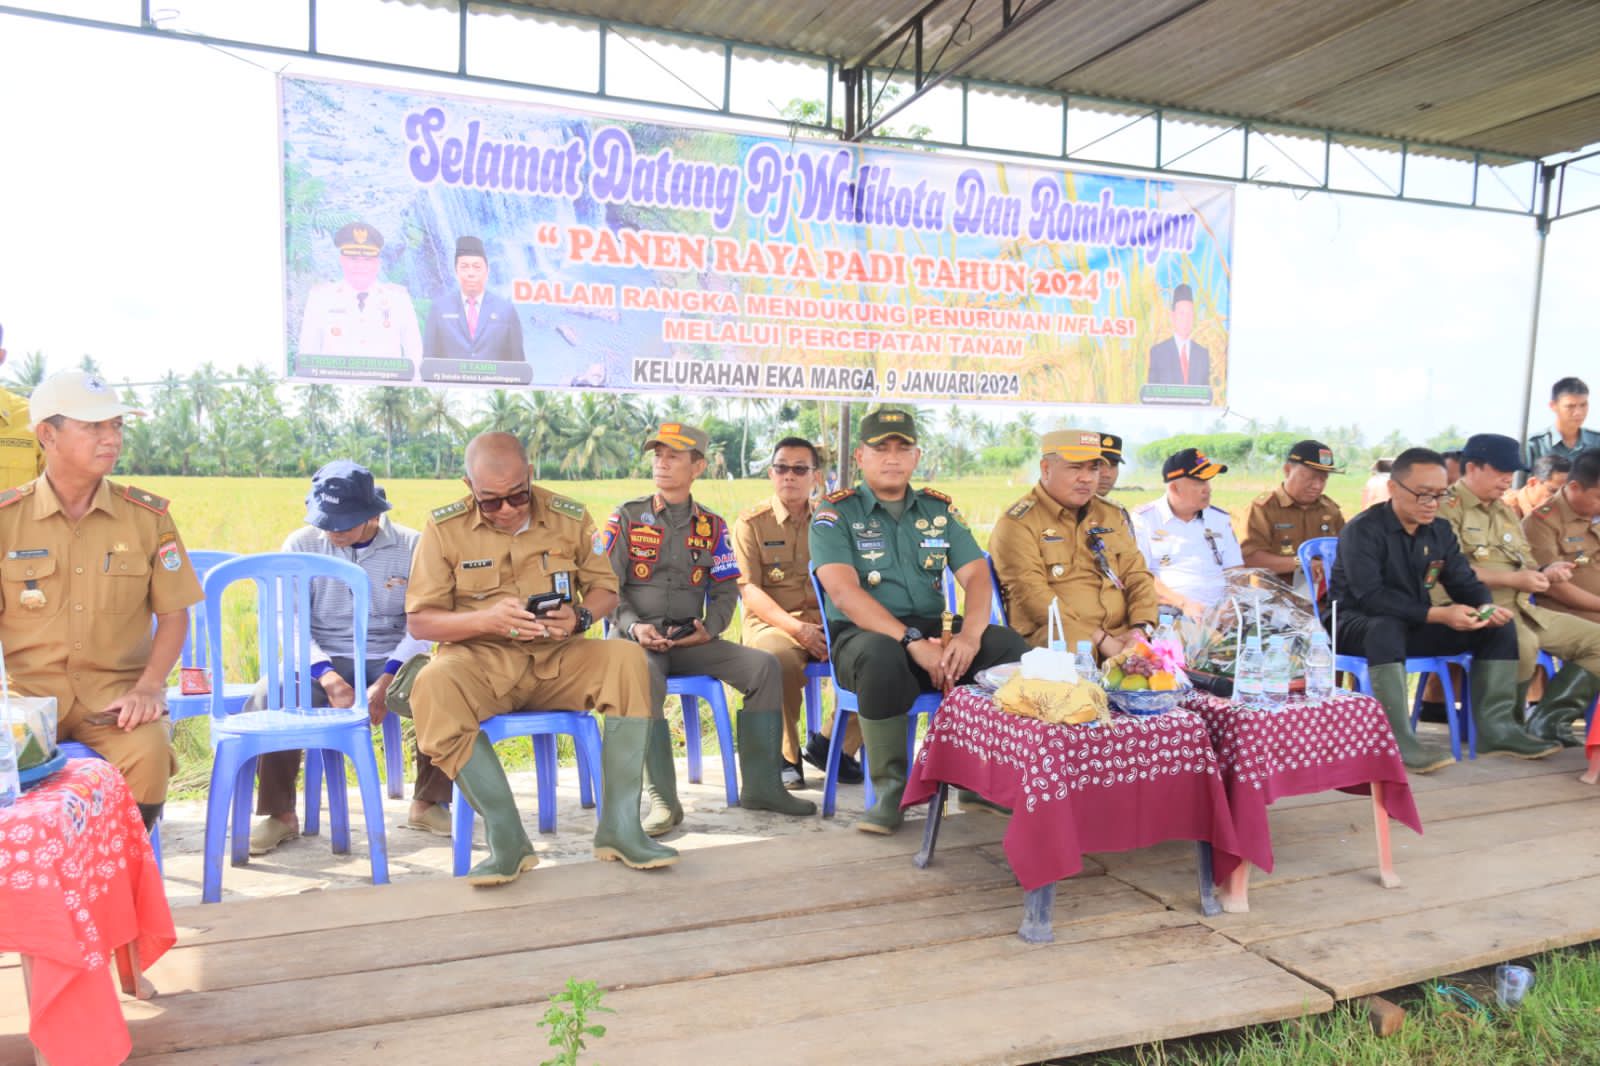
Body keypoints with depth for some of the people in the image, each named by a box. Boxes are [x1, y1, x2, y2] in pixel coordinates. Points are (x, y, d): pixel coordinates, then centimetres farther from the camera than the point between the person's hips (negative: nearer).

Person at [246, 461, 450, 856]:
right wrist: (328, 677, -21)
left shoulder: (409, 546, -2)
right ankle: (280, 814, -8)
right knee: (269, 696, -30)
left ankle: (428, 804, -5)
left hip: (391, 661, 0)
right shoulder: (301, 544, 0)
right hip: (324, 660, 1)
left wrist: (386, 682, -21)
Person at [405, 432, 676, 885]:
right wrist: (486, 619, -20)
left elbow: (605, 589, 10)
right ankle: (508, 839, -27)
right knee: (433, 686, -35)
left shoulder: (570, 517, 3)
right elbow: (419, 621, -1)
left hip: (558, 660, 2)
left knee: (628, 660, -27)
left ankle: (618, 828, -22)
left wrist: (579, 618, -15)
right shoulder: (444, 528, -2)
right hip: (481, 663, -1)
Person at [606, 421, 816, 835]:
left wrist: (709, 629, -11)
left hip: (690, 641, 3)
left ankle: (760, 785, -9)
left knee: (764, 666, -16)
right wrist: (634, 626, -18)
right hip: (635, 637, -3)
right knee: (646, 677, -38)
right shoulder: (627, 518, 3)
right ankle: (663, 800, -30)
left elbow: (726, 590, 9)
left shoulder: (712, 526, 11)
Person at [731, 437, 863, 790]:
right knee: (780, 659, -37)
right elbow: (748, 589, -6)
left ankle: (832, 744, -2)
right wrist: (798, 629, -18)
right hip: (772, 624, -3)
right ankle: (785, 755, -11)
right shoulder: (751, 523, 4)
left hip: (827, 623, 3)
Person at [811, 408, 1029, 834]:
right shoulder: (835, 512, 1)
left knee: (1008, 644, -22)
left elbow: (977, 575, 4)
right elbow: (844, 591, -14)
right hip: (862, 635, -4)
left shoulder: (939, 510, 15)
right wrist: (912, 641, -25)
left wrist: (970, 634, -18)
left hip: (933, 631, 4)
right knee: (882, 655, -39)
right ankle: (890, 790, -19)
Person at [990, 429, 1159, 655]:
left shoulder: (1111, 514, 20)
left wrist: (1141, 628, -5)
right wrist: (1099, 639, -19)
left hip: (1121, 635, 7)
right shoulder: (1018, 522, -3)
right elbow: (1032, 593, -14)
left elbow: (1137, 575, 17)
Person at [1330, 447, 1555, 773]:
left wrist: (1486, 607, -19)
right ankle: (1398, 741, -40)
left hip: (1415, 625, 8)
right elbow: (1370, 597, -29)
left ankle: (1495, 728, -3)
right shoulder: (1363, 530, -19)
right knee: (1387, 627, -42)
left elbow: (1465, 581, 5)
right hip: (1356, 624, -8)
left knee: (1500, 627, -3)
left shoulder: (1440, 531, 5)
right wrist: (1438, 615, -35)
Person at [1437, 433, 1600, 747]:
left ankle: (1549, 719, -3)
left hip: (1523, 608, 10)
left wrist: (1545, 573, 0)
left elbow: (1526, 565, 24)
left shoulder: (1506, 512, 23)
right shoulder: (1447, 508, -7)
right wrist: (1511, 579, -20)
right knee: (1523, 643, -36)